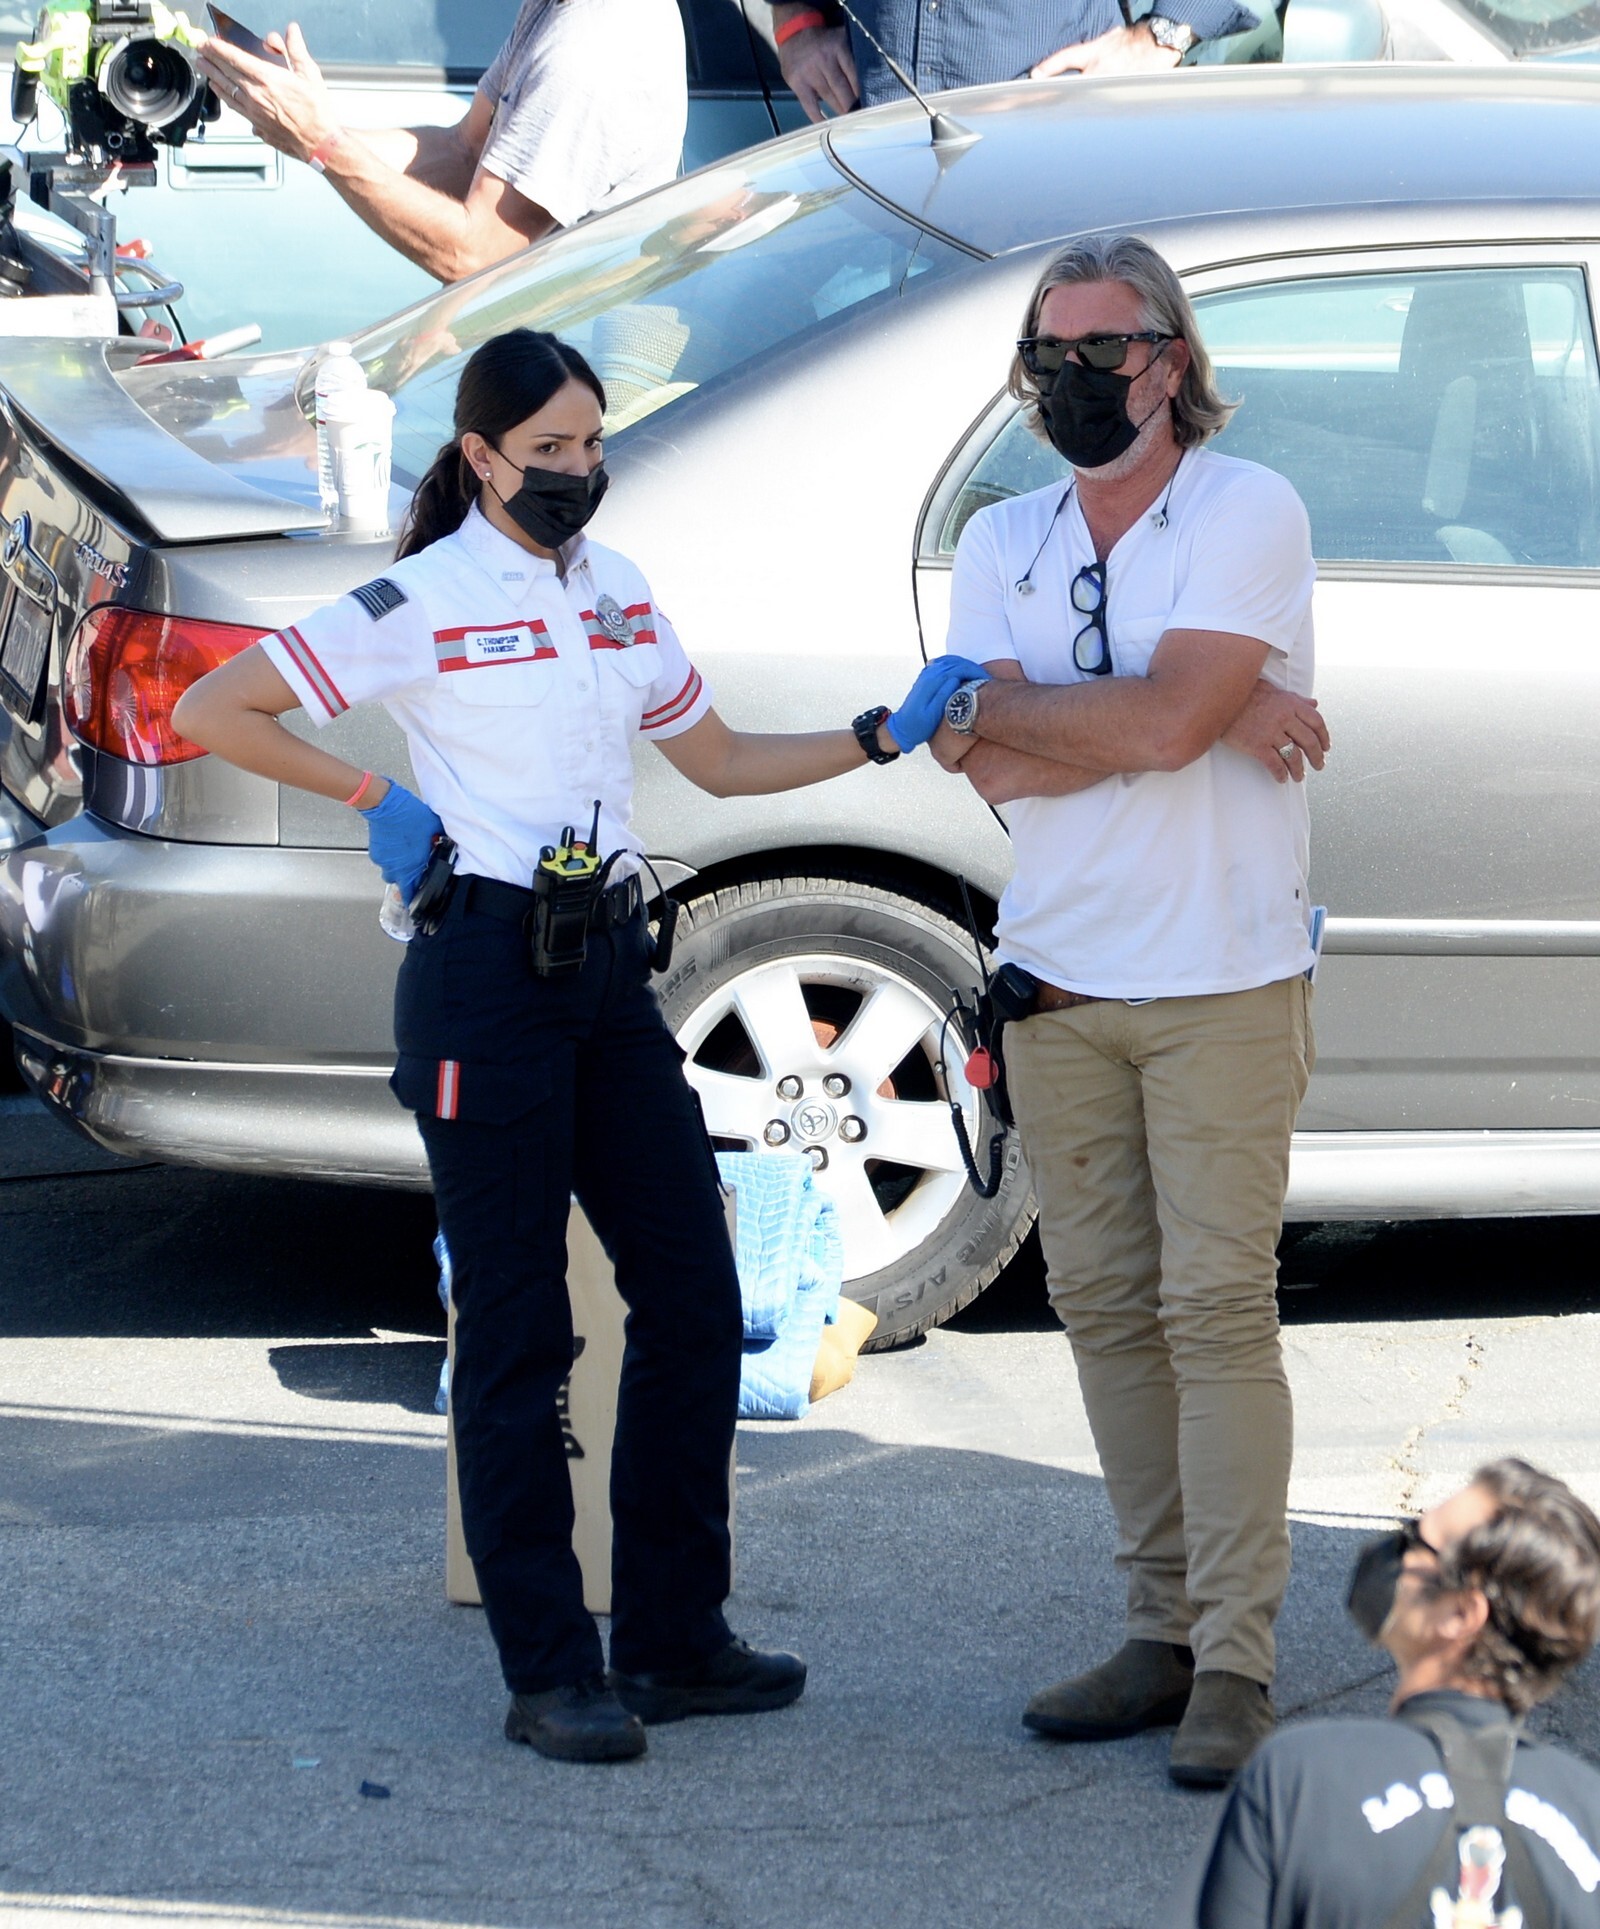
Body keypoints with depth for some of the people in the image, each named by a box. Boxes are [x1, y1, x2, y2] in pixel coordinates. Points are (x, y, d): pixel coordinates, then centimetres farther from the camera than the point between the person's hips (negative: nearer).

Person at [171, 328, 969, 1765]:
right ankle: (550, 1674, 2)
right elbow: (210, 713, -7)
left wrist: (887, 733, 11)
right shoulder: (421, 605, -7)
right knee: (518, 1328, -3)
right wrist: (374, 800, -9)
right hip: (484, 972, -7)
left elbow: (719, 763, 21)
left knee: (694, 1297, 5)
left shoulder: (619, 595, 13)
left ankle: (674, 1640, 16)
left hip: (608, 971, 7)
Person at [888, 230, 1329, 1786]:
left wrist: (1007, 710, -6)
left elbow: (1164, 721, -19)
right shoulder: (1002, 540, 10)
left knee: (1216, 1307, -8)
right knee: (1103, 1305, 6)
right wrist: (1203, 718, -12)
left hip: (1220, 984, -5)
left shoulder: (1247, 514, -6)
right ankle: (1161, 1633, 13)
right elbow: (988, 766, -4)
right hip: (1057, 979, 5)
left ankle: (1235, 1662, -6)